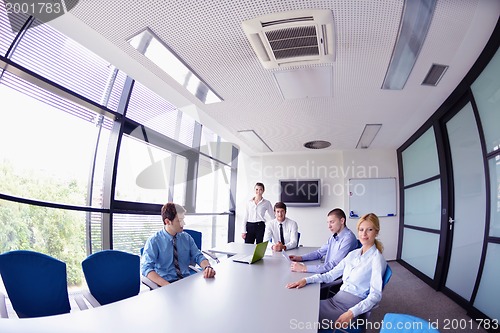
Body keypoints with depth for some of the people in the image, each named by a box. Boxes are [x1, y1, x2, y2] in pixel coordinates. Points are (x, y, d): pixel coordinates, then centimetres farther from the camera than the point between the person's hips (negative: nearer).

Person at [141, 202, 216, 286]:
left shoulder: (187, 238, 8)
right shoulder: (153, 241, -5)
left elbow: (198, 256, 9)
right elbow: (146, 268, -12)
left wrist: (207, 267, -15)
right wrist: (168, 286, -26)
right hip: (167, 284, -3)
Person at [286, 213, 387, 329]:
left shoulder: (376, 259, -9)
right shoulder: (353, 254, 10)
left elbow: (375, 295, -13)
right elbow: (331, 275, 10)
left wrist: (351, 313, -25)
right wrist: (307, 280, -2)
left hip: (351, 307, -6)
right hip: (335, 300, 6)